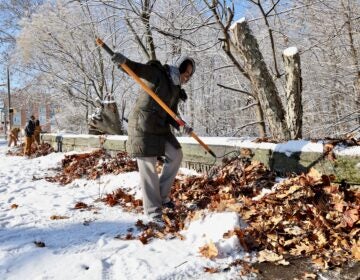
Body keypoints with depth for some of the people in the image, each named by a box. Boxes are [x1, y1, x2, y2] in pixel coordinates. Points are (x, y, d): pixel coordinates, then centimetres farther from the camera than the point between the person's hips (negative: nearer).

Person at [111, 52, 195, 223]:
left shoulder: (176, 90, 14)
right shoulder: (156, 73, -7)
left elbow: (171, 115, 10)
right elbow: (138, 69, -26)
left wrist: (182, 126, -9)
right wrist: (124, 61, -47)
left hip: (160, 127, 8)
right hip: (142, 125, -8)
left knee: (176, 155, 9)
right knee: (148, 168, -5)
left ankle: (162, 195, 23)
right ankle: (153, 211, 5)